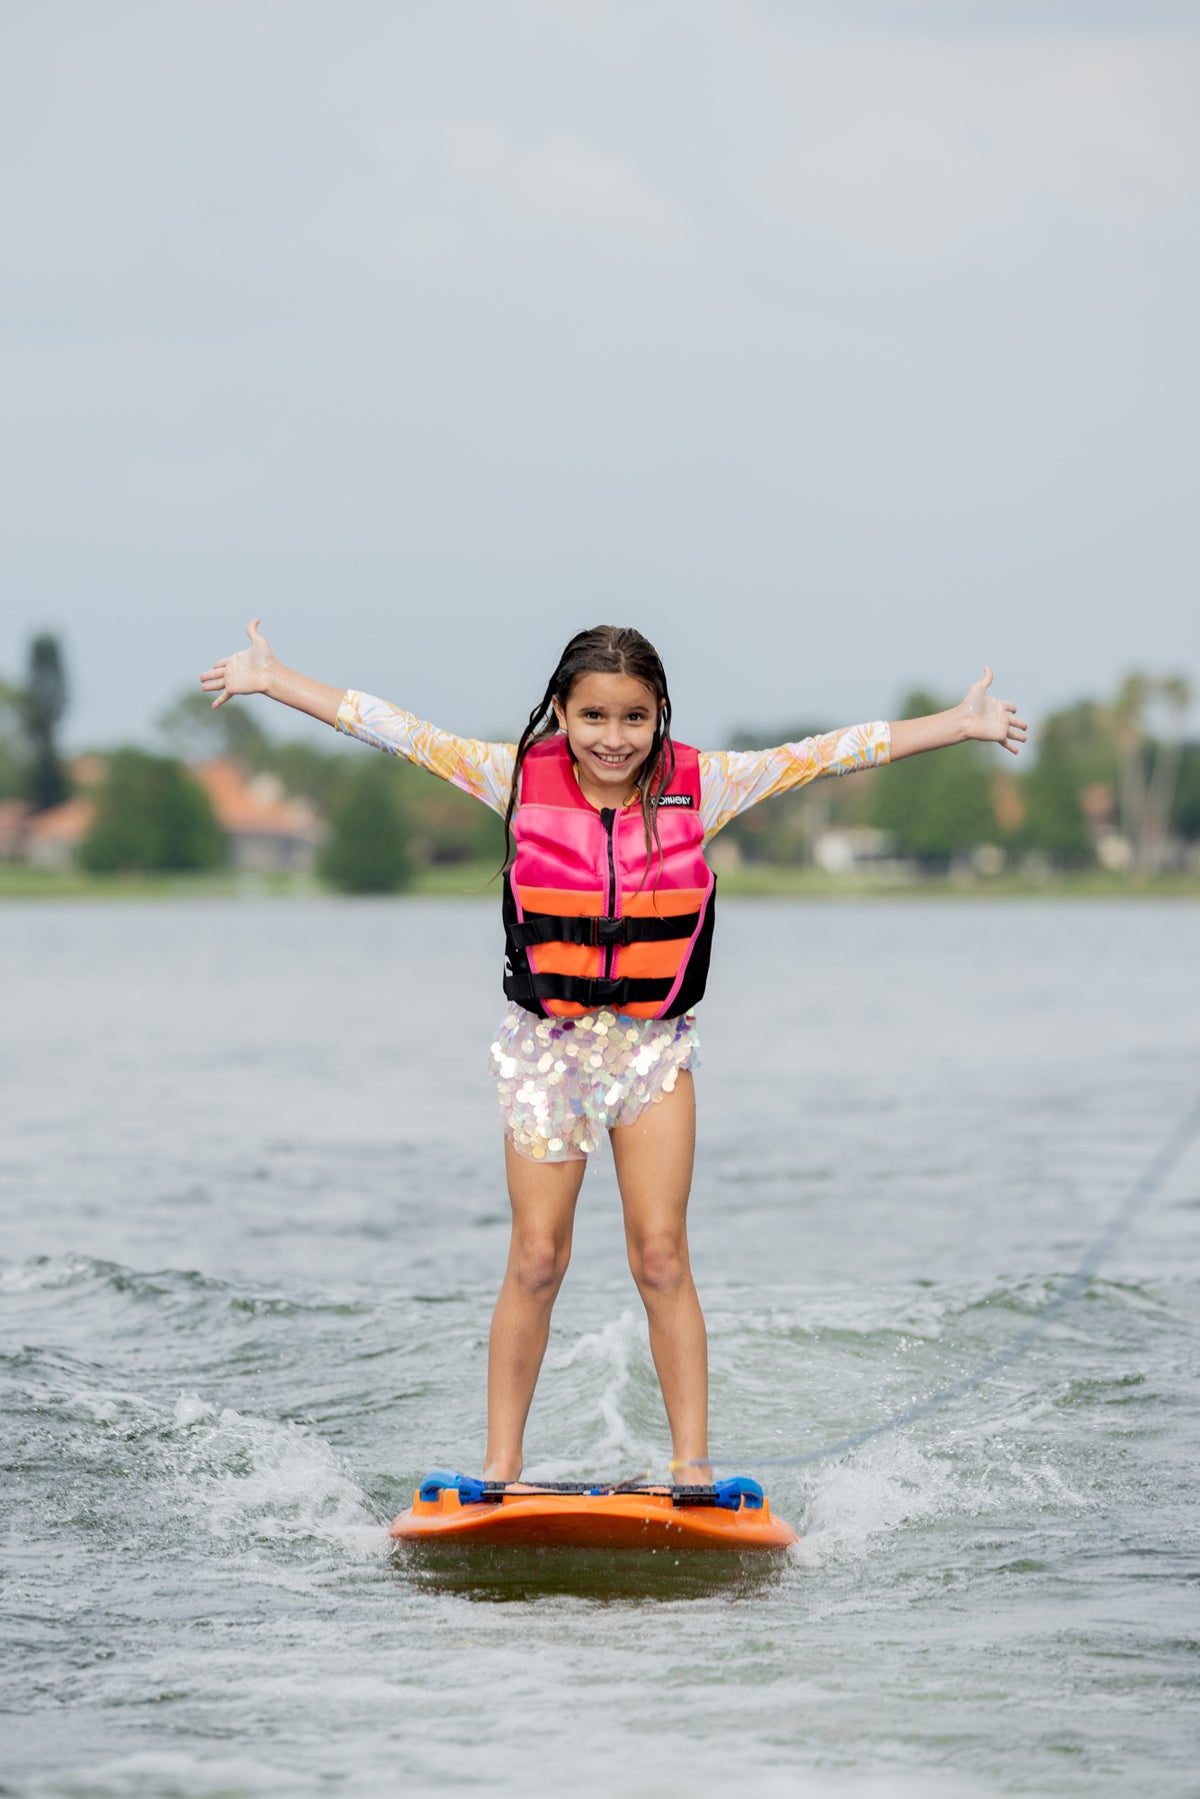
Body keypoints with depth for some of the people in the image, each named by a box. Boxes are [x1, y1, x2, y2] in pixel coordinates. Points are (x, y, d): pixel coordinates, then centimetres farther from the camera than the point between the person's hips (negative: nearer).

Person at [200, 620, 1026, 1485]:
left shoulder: (698, 786, -5)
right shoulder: (523, 778, -6)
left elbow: (824, 754, -2)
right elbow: (398, 731, -4)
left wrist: (958, 726, -2)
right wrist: (271, 680, -5)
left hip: (653, 1041, 0)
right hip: (546, 1039, 0)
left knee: (662, 1258, -4)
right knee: (536, 1260, -1)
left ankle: (693, 1465, 0)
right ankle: (502, 1465, 7)